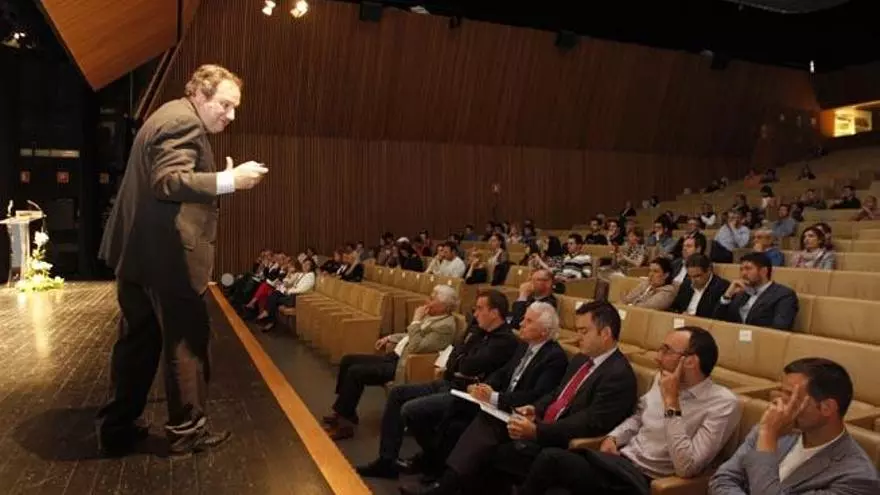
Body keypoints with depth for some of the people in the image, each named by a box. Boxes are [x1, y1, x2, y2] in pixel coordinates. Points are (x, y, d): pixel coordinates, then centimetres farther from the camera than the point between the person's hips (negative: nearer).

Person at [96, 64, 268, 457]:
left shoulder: (169, 117, 19)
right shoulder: (184, 121, -14)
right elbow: (168, 182, -25)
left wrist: (223, 179, 18)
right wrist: (229, 180, -29)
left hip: (139, 250, 11)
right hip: (166, 255, -11)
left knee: (138, 340, 16)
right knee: (187, 340, 2)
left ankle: (117, 428, 26)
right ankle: (186, 431, 14)